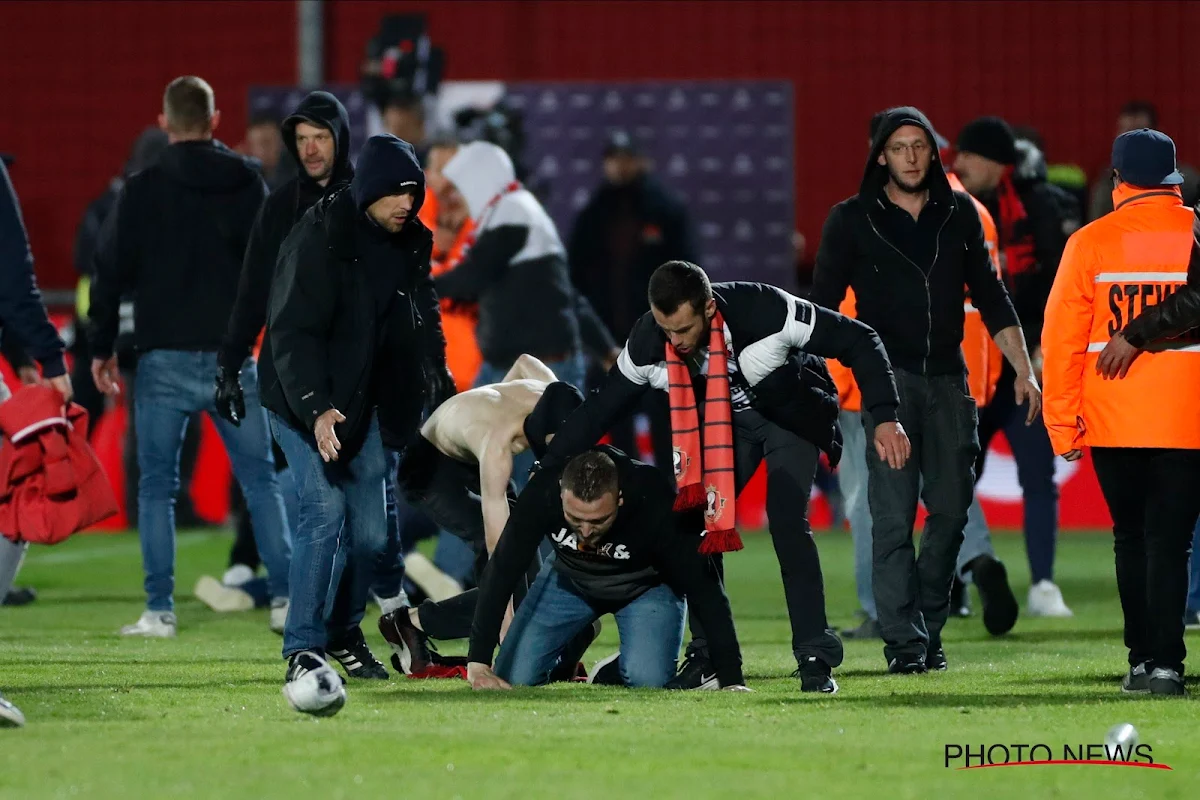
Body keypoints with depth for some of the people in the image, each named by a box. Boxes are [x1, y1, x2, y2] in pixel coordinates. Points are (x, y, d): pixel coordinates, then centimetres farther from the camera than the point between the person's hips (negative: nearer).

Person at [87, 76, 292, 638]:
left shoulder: (142, 190, -3)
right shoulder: (249, 184, 3)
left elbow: (111, 271, -2)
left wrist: (102, 348, 6)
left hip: (165, 359, -2)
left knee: (156, 485, 5)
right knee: (261, 480, 9)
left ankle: (159, 611, -1)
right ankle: (287, 597, 4)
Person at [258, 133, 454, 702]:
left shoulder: (410, 244, 4)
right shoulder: (319, 238, -18)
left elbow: (424, 326, 16)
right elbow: (292, 331, -22)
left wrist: (443, 393, 5)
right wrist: (315, 409, -32)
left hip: (364, 405, 7)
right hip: (302, 399, -7)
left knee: (371, 528, 3)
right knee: (326, 507, -19)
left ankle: (345, 632, 24)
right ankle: (302, 648, -15)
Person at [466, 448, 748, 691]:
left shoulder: (654, 502, -38)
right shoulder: (543, 493, -32)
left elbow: (704, 588, -31)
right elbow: (501, 573, -24)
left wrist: (731, 679, -34)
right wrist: (477, 663, -29)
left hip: (647, 584, -2)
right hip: (570, 578, 2)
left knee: (648, 679, -25)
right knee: (514, 677, -8)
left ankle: (616, 667, 11)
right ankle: (577, 644, 23)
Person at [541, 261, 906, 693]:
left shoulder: (766, 311, -37)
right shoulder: (646, 344, -24)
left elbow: (858, 341, -27)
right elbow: (600, 409, -10)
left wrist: (885, 418, -32)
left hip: (792, 411, -4)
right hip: (725, 418, 4)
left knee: (788, 523, -20)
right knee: (697, 522, -9)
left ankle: (816, 657, -16)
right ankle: (707, 650, 3)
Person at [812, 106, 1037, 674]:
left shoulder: (958, 214, 11)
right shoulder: (853, 220, 3)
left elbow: (990, 296, 15)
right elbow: (822, 307, 3)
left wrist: (1023, 370, 10)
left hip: (948, 381, 3)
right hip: (888, 381, -3)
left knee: (951, 510, 1)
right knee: (894, 516, -9)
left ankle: (929, 629, 13)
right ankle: (904, 642, -9)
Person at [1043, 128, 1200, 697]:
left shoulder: (1091, 243, -3)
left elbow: (1063, 334, -3)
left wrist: (1062, 422, 2)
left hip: (1113, 423, 1)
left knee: (1131, 540, 14)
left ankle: (1143, 658, 14)